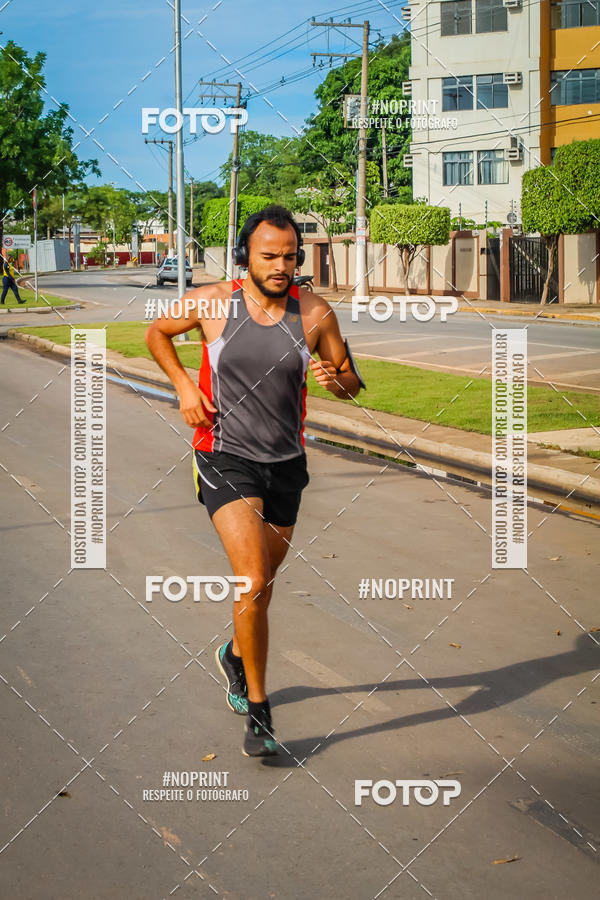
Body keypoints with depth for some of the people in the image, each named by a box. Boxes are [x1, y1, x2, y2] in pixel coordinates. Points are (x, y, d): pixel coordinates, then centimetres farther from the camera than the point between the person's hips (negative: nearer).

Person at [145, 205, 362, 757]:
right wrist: (184, 385, -5)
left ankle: (236, 656, 50)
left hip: (286, 464, 3)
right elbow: (157, 333, 10)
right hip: (226, 460, -3)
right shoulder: (212, 303, -8)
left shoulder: (316, 314, -4)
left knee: (262, 585, 18)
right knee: (253, 582, -18)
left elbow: (352, 384, 6)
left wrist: (335, 378, -18)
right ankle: (258, 711, -5)